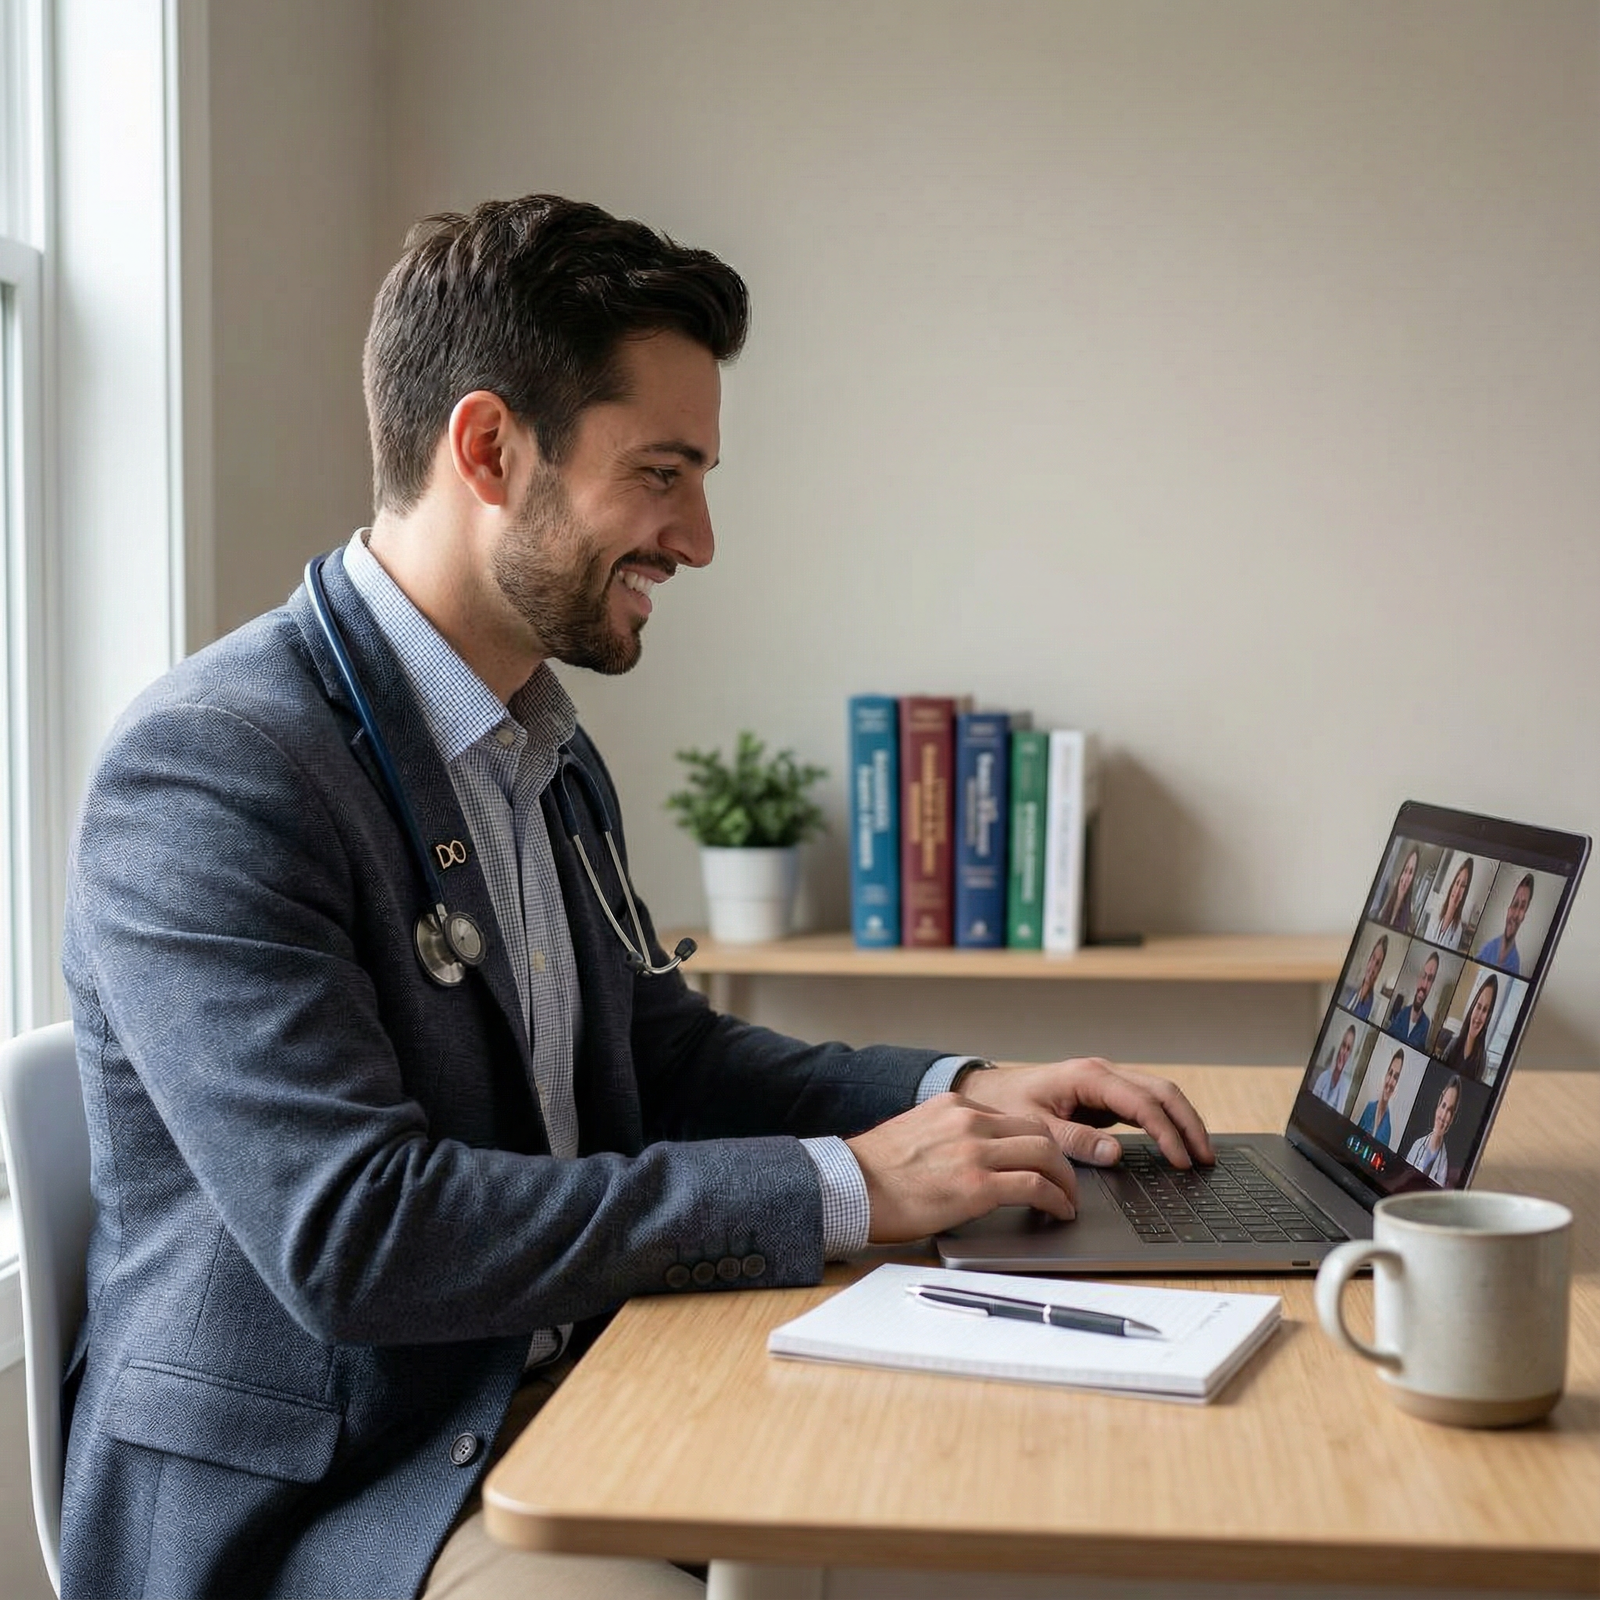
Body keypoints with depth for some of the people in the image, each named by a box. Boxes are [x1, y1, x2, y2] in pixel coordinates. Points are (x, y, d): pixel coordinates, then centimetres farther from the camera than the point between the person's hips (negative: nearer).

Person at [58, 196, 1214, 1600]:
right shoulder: (208, 770, -18)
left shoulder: (551, 756, 11)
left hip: (560, 1406, 8)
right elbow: (352, 1234, -25)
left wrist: (961, 1095, 1)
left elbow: (668, 1053, 19)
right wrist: (845, 1187, -22)